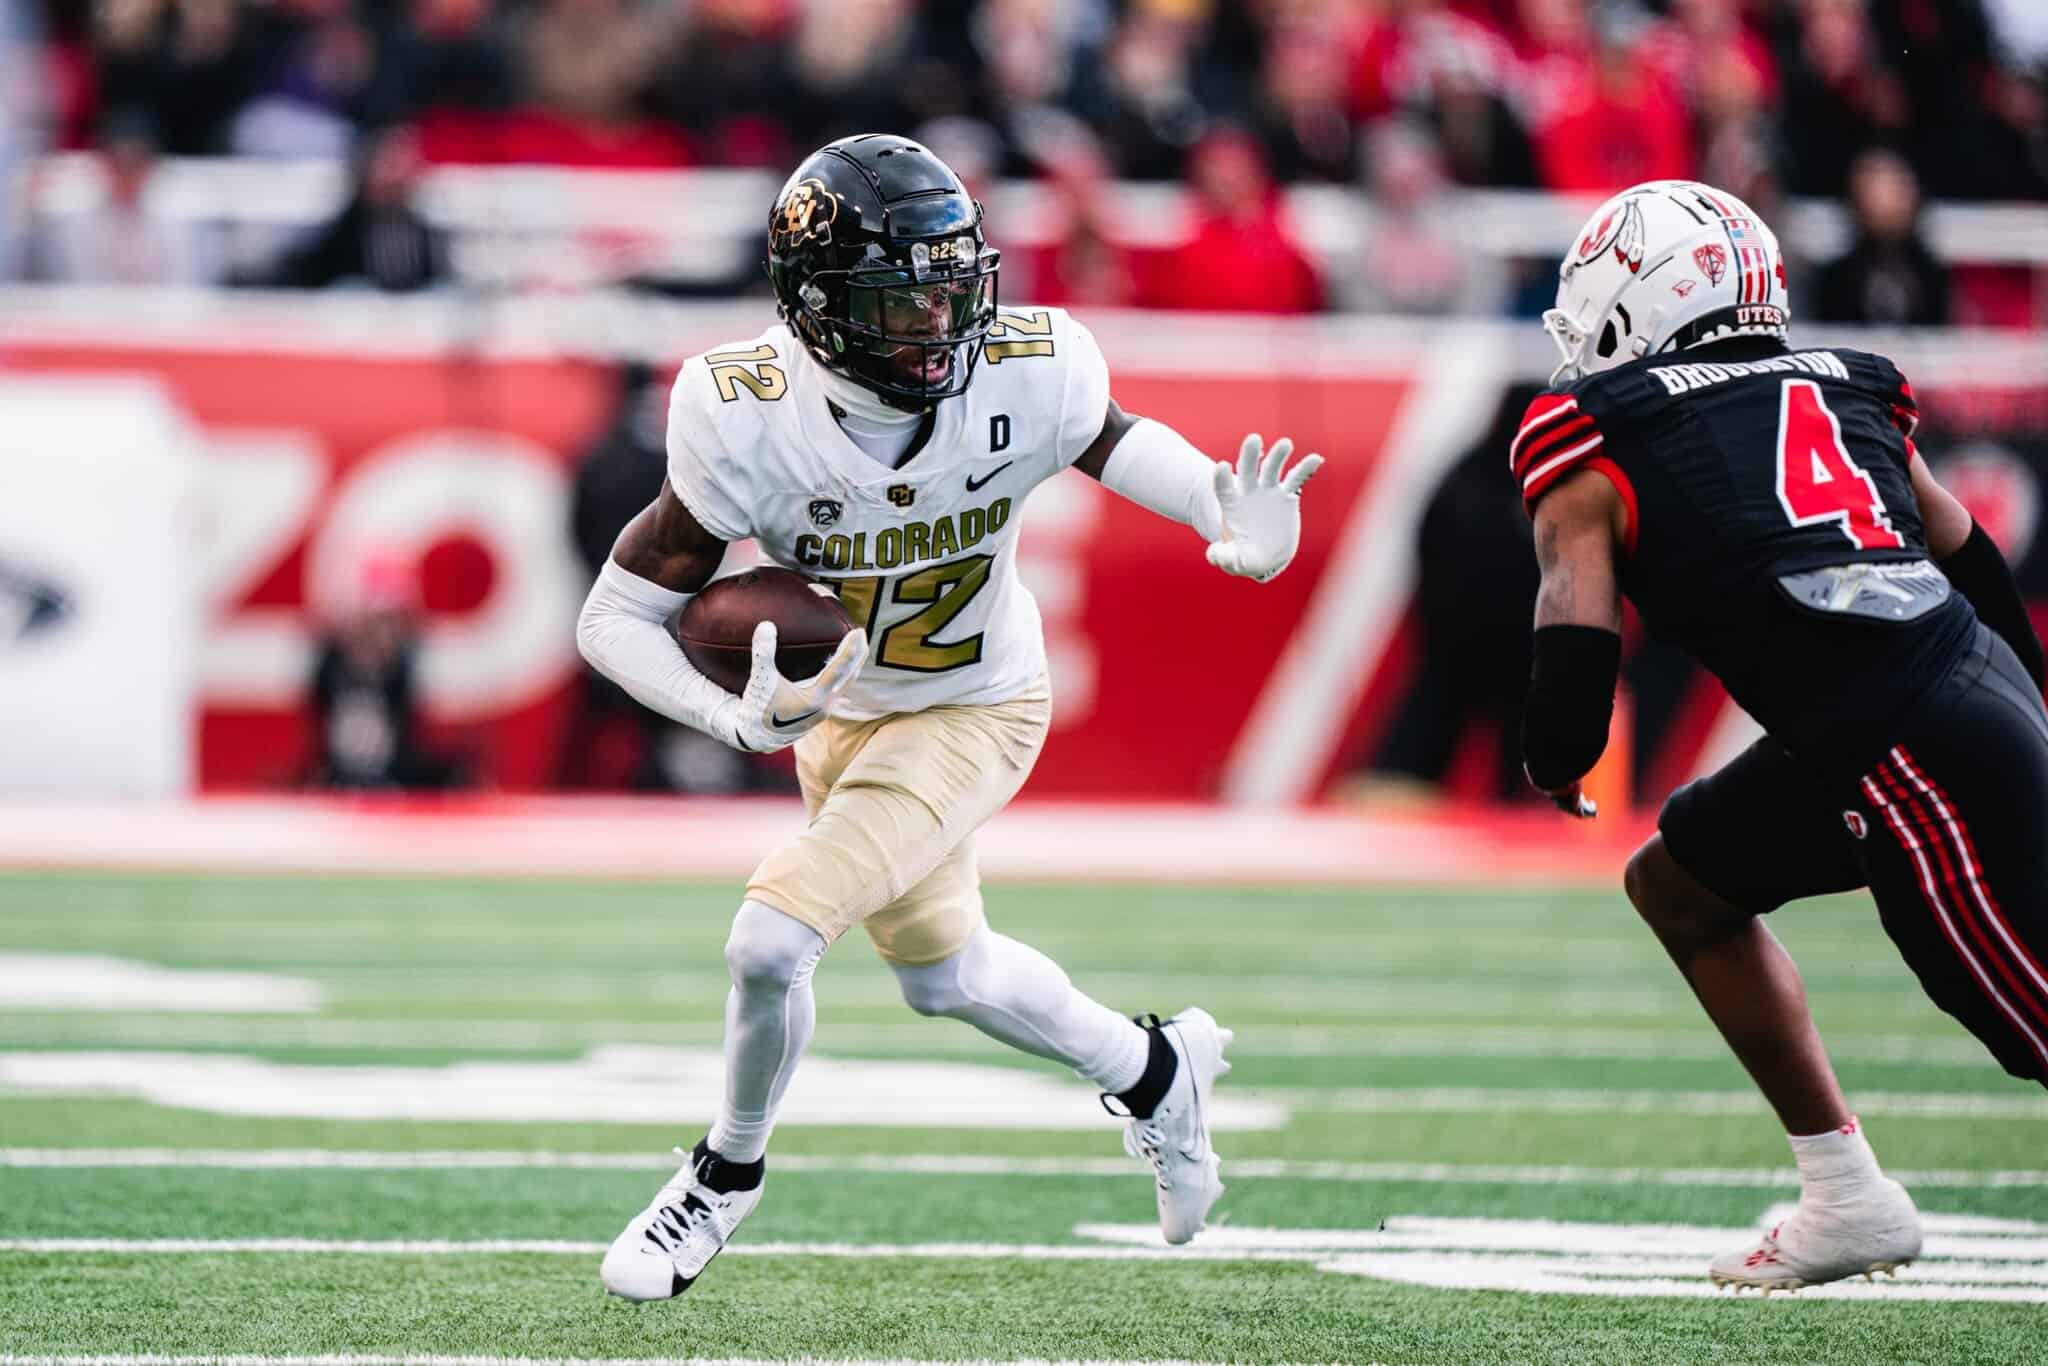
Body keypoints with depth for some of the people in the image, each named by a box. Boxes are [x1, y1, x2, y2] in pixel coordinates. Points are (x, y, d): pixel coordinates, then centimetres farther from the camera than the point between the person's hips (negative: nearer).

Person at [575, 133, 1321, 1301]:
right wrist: (737, 720, -40)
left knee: (773, 940, -17)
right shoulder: (749, 423, -30)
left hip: (975, 712, -3)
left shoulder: (1023, 378, -28)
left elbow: (1110, 440, -4)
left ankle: (727, 1173, 12)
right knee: (943, 973, 23)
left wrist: (1231, 524, -22)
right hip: (841, 712, 3)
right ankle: (1153, 1069, 51)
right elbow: (618, 617, -24)